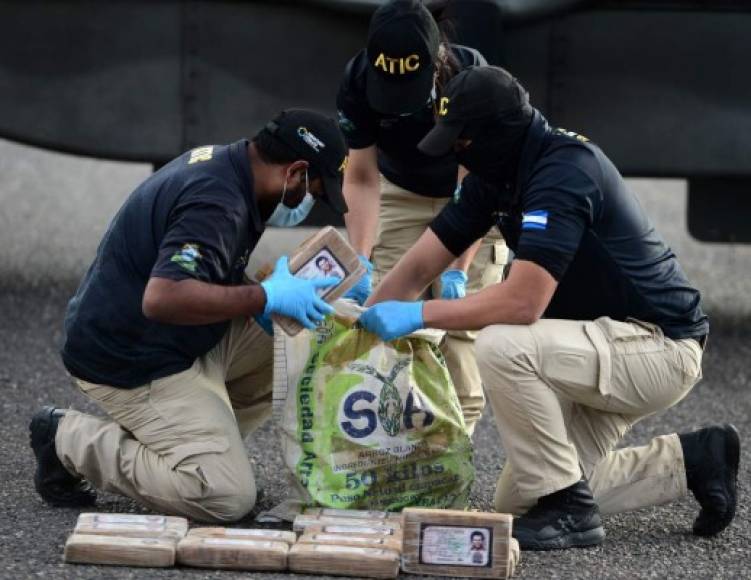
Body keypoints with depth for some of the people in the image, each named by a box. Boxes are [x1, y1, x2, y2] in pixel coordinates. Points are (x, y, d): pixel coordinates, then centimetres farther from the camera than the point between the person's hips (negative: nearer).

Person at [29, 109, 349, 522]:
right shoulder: (216, 205, -25)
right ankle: (71, 440, -4)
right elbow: (163, 298, -38)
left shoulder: (218, 161, 6)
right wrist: (267, 298, -30)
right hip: (132, 364, -10)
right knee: (227, 498, -15)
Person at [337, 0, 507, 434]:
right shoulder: (358, 82, -27)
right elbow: (361, 179, -19)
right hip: (400, 196, 2)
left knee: (461, 326, -14)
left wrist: (458, 270, -38)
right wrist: (359, 260, -31)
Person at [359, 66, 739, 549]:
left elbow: (524, 302, -33)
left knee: (501, 347, -30)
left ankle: (568, 511, -15)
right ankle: (690, 461, 18)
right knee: (519, 503, 8)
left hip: (660, 347, -10)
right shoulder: (496, 176, 3)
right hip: (612, 350, 10)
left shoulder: (564, 171, -25)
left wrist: (418, 316, -27)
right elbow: (418, 269, 6)